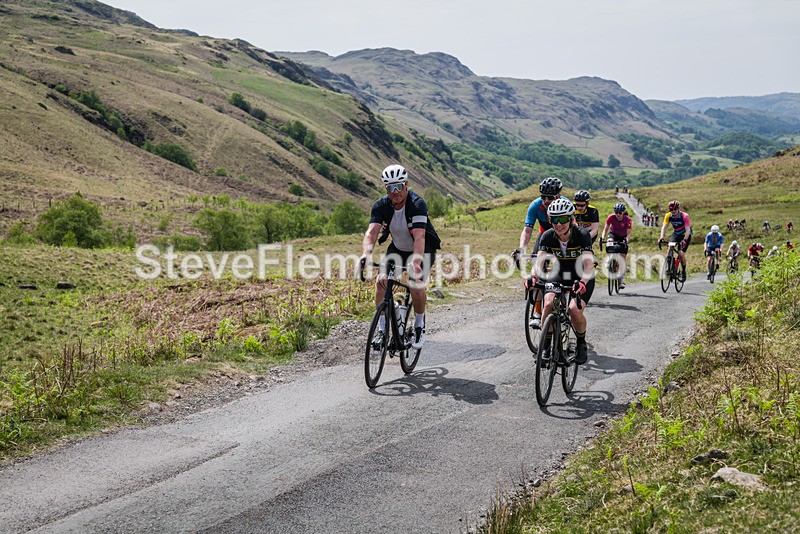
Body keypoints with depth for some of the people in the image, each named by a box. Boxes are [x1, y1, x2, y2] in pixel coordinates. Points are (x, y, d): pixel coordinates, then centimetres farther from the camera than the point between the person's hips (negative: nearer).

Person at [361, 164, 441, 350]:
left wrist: (416, 263, -58)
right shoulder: (381, 205, -18)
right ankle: (382, 329, -3)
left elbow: (419, 237, -42)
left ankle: (419, 326, 3)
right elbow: (372, 232, -31)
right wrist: (366, 255, -51)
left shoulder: (417, 204, -31)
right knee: (381, 281, -16)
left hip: (422, 250, -4)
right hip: (398, 248, 4)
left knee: (417, 285, -24)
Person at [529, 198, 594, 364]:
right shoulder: (548, 236, -16)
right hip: (559, 275, 3)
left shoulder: (582, 235, -24)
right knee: (548, 304, -26)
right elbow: (540, 260, -25)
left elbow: (588, 264, -34)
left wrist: (583, 282, -53)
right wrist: (533, 277, -47)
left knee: (574, 310, -26)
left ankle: (582, 344, 3)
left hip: (582, 278, -3)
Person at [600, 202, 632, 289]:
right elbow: (605, 229, -22)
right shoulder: (611, 217, -22)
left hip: (623, 237, -1)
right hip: (613, 234, 1)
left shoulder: (627, 220, -25)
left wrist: (626, 240, -46)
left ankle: (622, 280, -3)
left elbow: (628, 233, -25)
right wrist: (602, 237, -41)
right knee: (610, 241, -37)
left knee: (623, 259, -7)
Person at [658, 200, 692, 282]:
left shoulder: (684, 216, -28)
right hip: (675, 234, 4)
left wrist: (684, 240, -47)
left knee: (681, 253, -14)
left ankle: (683, 272, 6)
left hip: (685, 235, -4)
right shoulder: (668, 216, -16)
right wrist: (661, 237, -38)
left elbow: (688, 229, -33)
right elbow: (664, 226, -21)